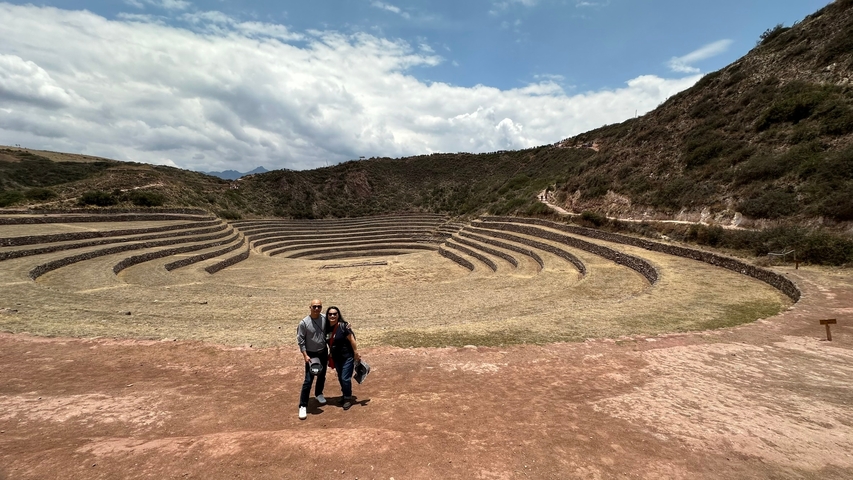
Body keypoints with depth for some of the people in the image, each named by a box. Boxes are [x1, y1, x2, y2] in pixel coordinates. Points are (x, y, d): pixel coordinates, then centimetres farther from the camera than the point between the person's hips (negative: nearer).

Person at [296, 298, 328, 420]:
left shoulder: (325, 318, -9)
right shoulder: (304, 323, -19)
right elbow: (300, 341, -12)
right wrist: (305, 355, -16)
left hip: (323, 352, 4)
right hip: (311, 354, -4)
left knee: (322, 376, 19)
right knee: (308, 380, -8)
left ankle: (318, 394, 44)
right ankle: (303, 406, 3)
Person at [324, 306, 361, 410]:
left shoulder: (343, 326, -20)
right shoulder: (327, 327, -3)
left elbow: (352, 340, -16)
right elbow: (330, 343, 10)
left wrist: (356, 354, -13)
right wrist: (330, 354, 13)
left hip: (347, 357, -6)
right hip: (336, 358, 6)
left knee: (345, 379, -1)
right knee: (340, 378, 18)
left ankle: (348, 399, 19)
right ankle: (345, 396, 37)